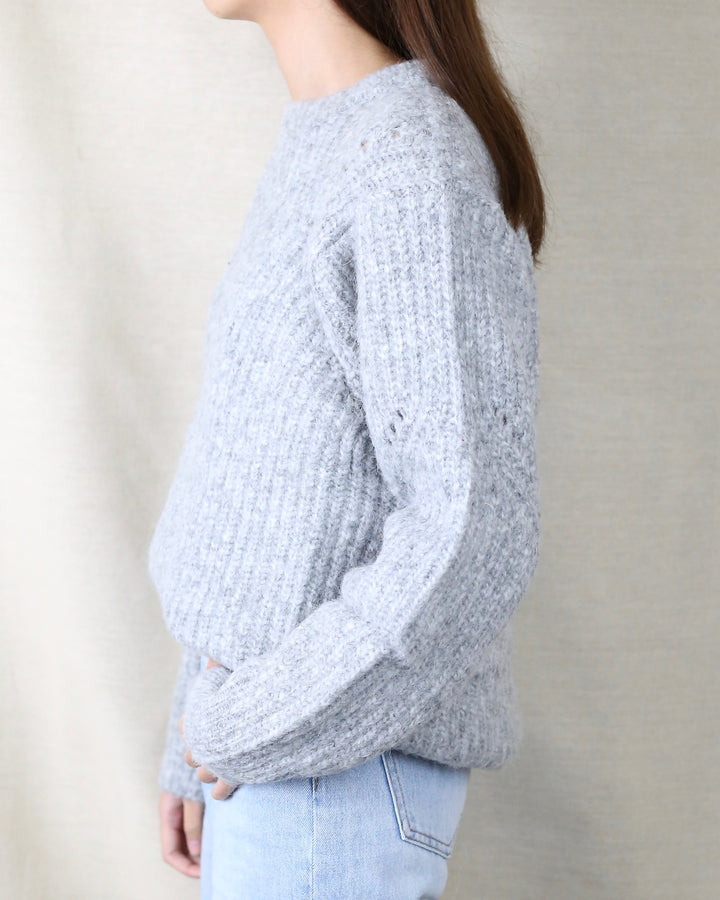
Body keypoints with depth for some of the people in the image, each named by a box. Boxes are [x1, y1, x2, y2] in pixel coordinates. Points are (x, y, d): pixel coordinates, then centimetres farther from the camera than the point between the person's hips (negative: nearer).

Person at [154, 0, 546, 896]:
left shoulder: (417, 160, -18)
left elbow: (475, 531, -24)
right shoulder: (322, 150, 10)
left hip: (336, 769, -8)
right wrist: (192, 751, 15)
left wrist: (249, 726, -14)